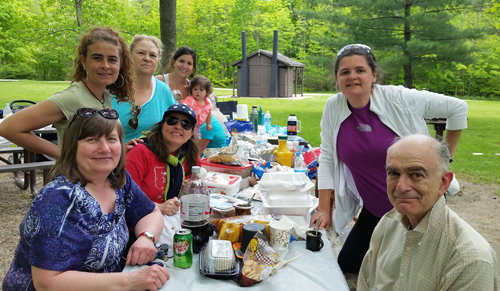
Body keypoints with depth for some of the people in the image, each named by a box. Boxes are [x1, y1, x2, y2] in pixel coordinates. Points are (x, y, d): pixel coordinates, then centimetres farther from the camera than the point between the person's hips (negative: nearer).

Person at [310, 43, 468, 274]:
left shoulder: (399, 99, -16)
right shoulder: (333, 108, -7)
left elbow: (457, 108, -4)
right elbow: (327, 159, -2)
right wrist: (324, 209, -5)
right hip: (375, 211, 4)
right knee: (347, 264, 9)